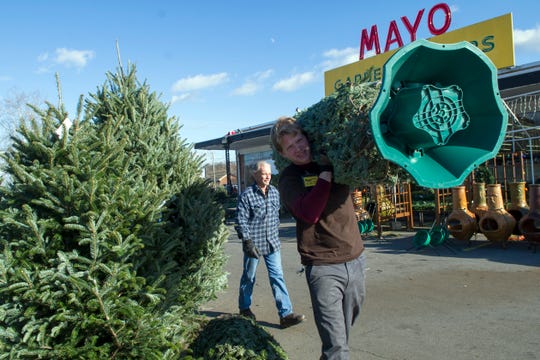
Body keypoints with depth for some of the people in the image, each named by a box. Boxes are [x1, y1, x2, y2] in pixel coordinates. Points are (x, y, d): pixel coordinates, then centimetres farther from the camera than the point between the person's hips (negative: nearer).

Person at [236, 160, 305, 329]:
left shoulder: (274, 192, 6)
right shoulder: (247, 195, -11)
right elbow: (242, 221, -13)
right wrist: (248, 241, -20)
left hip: (272, 243, 4)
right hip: (254, 243, -4)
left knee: (277, 276, 0)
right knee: (249, 277, 12)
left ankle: (286, 314, 1)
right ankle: (244, 308, 33)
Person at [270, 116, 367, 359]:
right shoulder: (289, 178, -4)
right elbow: (309, 213, -21)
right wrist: (326, 172, -18)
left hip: (355, 259, 5)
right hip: (323, 267, -5)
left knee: (344, 333, 19)